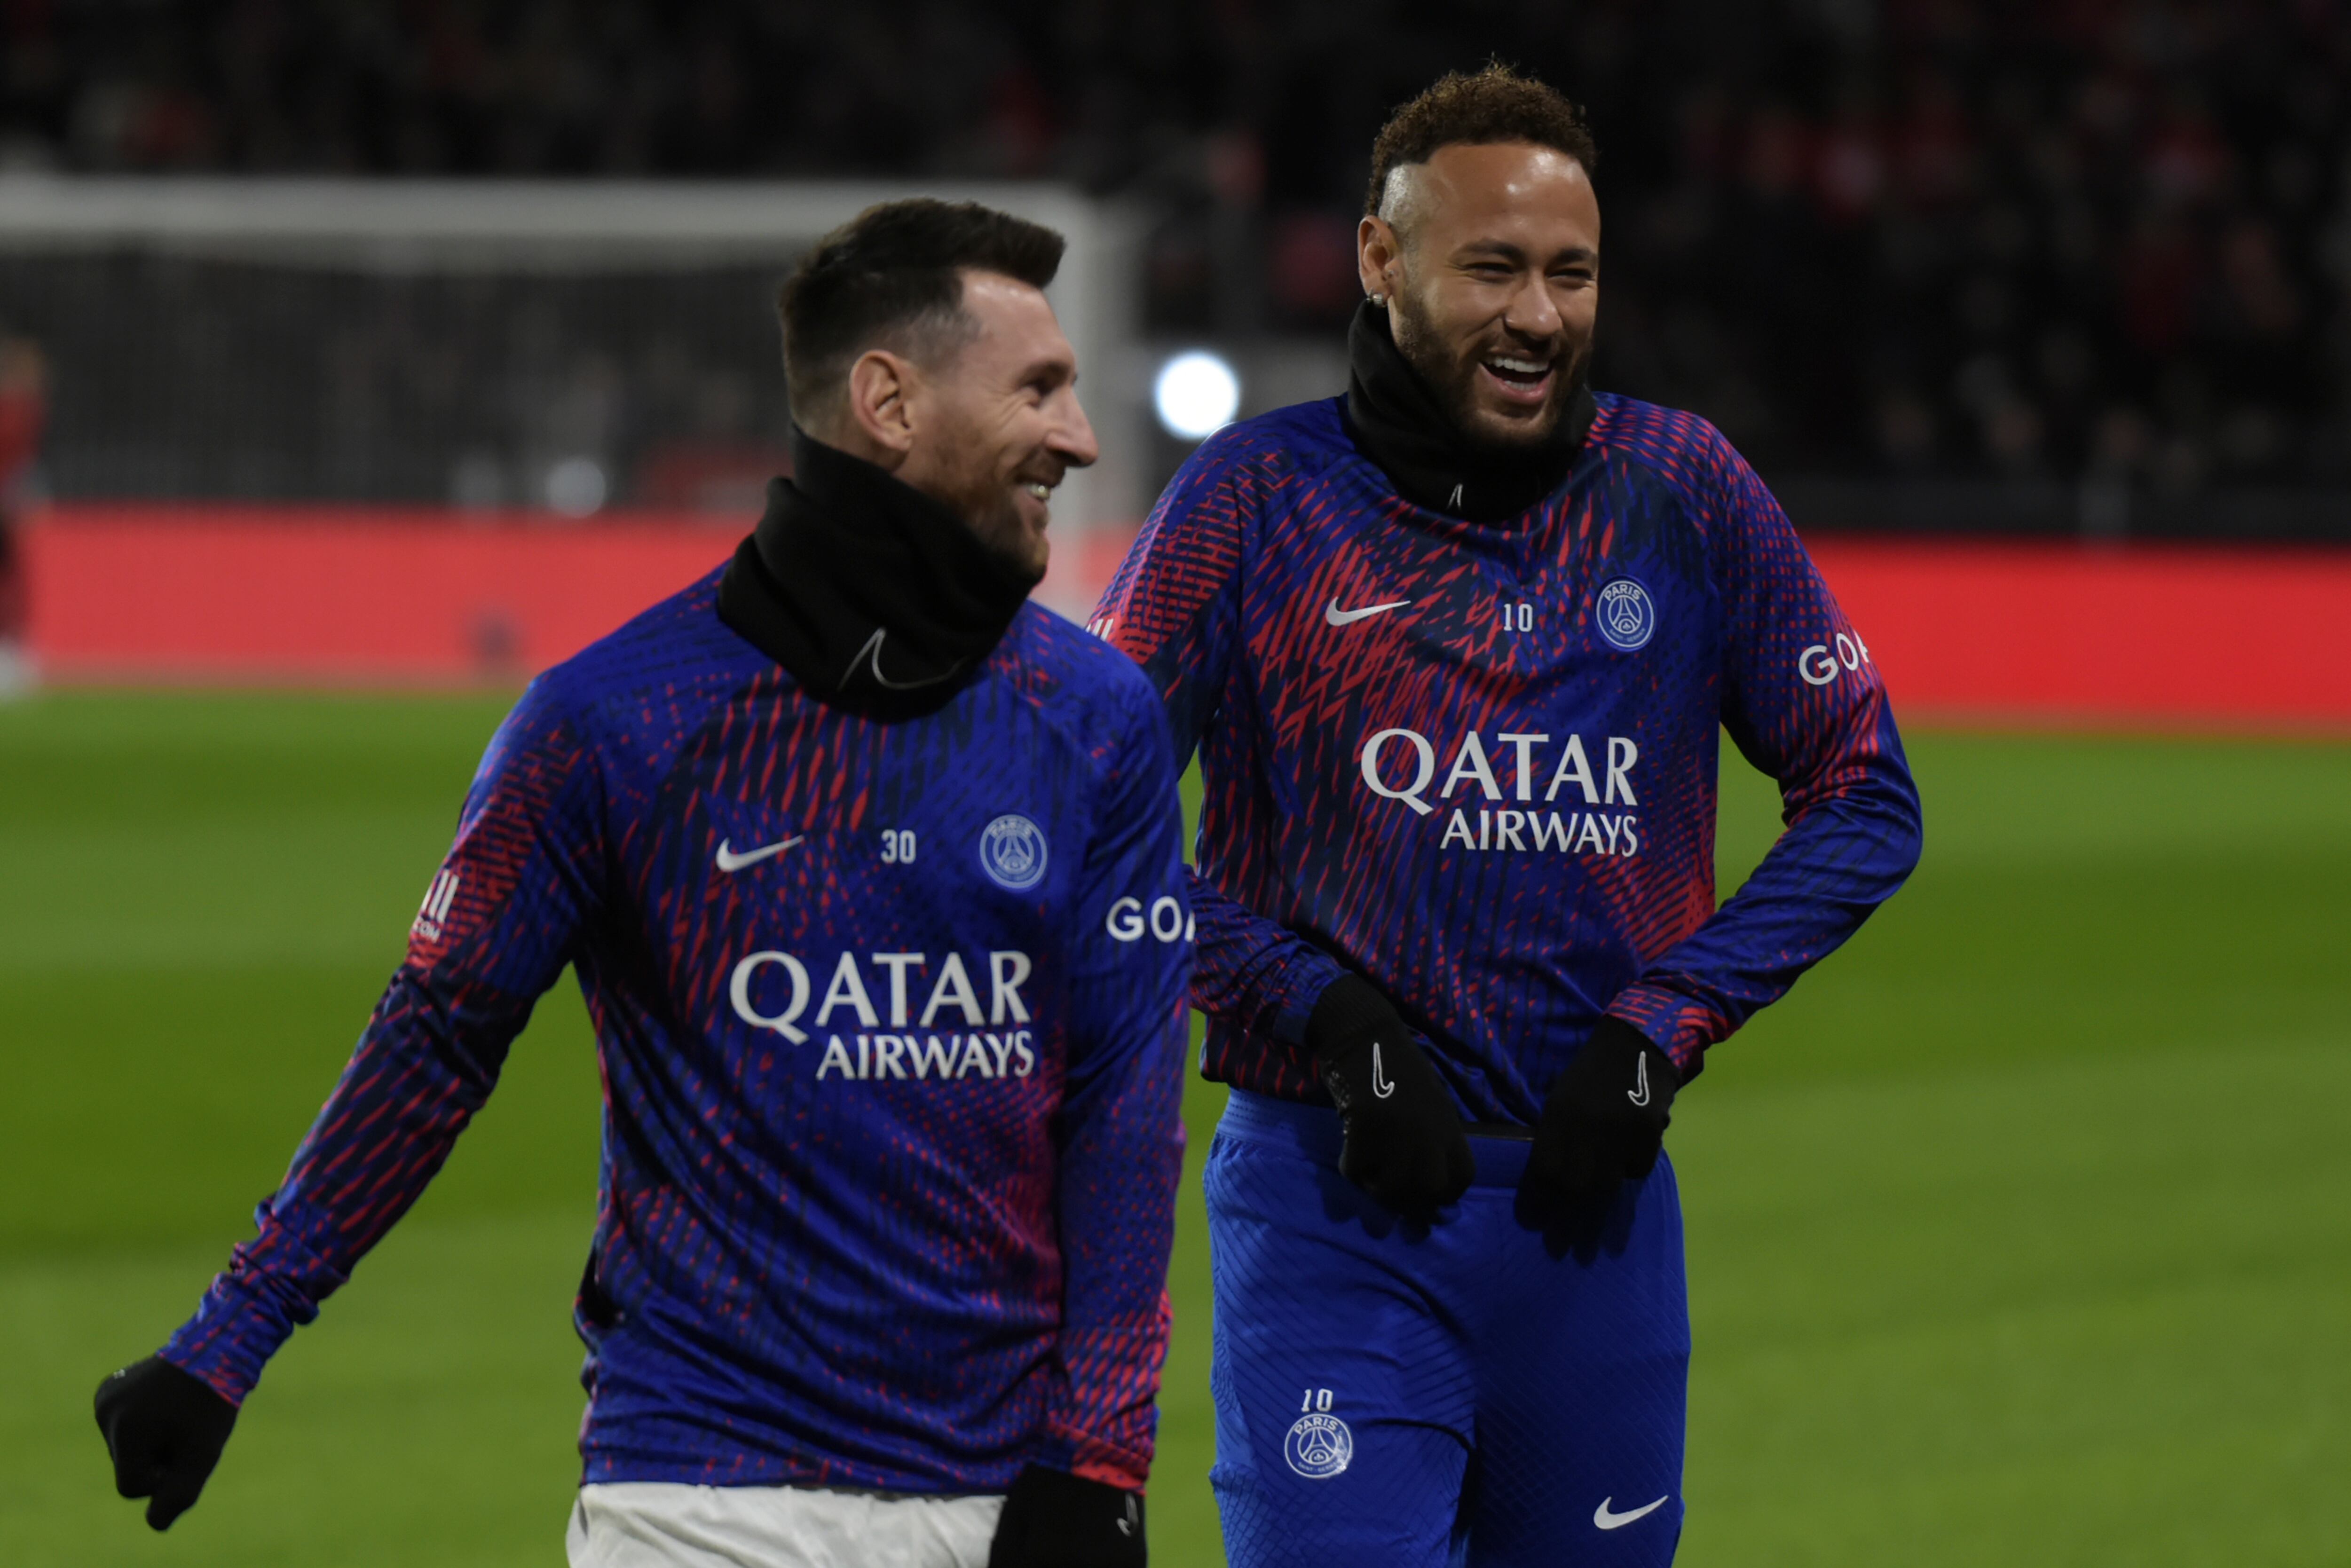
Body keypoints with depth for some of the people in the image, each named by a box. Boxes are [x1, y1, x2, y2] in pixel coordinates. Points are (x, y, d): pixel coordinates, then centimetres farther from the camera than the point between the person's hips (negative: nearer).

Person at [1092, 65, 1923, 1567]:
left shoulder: (1686, 494, 5)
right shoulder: (1261, 498, -1)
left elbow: (1865, 802, 8)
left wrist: (1661, 1025, -4)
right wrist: (1328, 1020, -12)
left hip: (1594, 1192, 3)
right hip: (1332, 1204, -3)